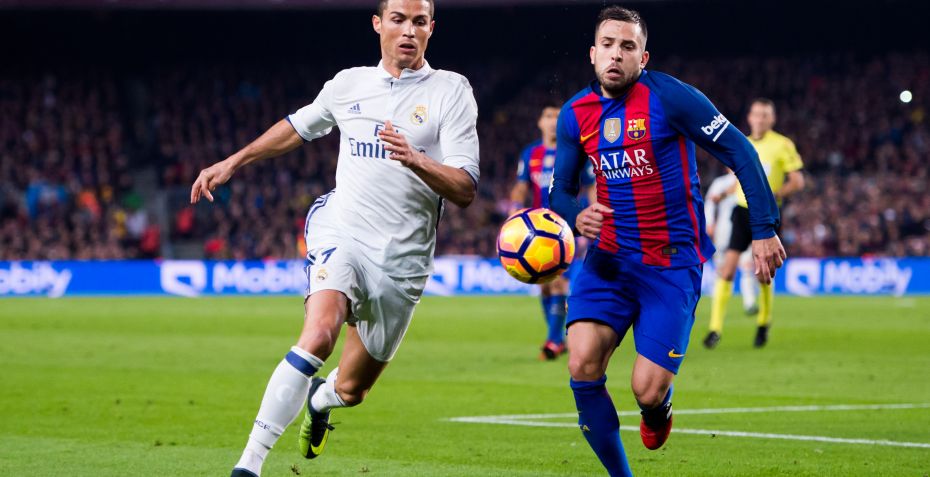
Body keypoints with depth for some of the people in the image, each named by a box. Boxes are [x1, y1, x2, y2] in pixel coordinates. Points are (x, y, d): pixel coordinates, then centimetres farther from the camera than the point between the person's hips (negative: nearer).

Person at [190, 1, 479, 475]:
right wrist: (232, 162, 30)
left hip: (401, 262, 0)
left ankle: (319, 398, 50)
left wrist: (416, 160, -27)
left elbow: (465, 190, -9)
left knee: (350, 389, 10)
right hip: (341, 235, 0)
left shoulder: (450, 90, -1)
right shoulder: (348, 84, 8)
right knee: (319, 334, -30)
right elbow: (297, 127, 30)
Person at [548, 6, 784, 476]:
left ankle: (657, 412, 30)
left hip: (672, 263, -4)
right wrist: (576, 216, -12)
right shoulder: (575, 115, 3)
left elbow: (739, 151, -9)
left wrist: (764, 229, -11)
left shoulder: (668, 97, -12)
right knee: (582, 364, -17)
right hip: (608, 258, 4)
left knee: (648, 390, -11)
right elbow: (559, 191, 12)